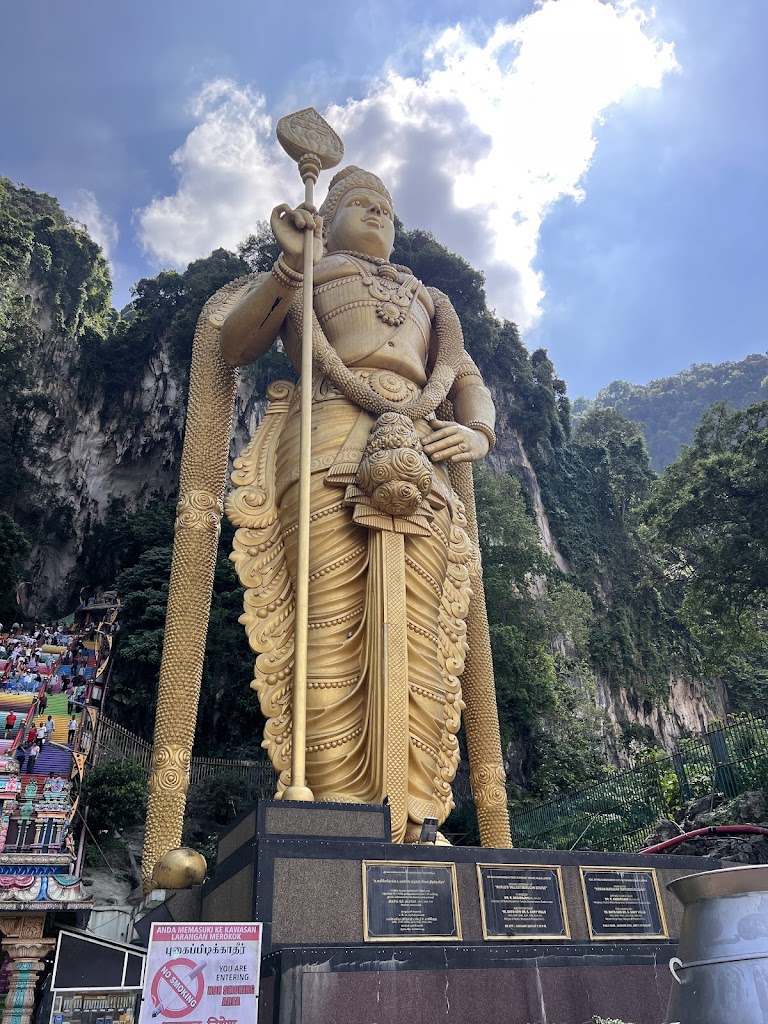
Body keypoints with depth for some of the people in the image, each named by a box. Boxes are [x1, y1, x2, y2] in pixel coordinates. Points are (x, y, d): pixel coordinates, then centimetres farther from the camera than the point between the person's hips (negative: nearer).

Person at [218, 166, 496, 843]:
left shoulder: (427, 298, 38)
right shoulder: (301, 278, 30)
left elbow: (470, 381, 28)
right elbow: (235, 347, 13)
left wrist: (478, 434, 5)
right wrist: (290, 264, 1)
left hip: (423, 458, 3)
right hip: (330, 444, -3)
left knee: (418, 651, -12)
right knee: (333, 640, -17)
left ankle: (403, 837, -13)